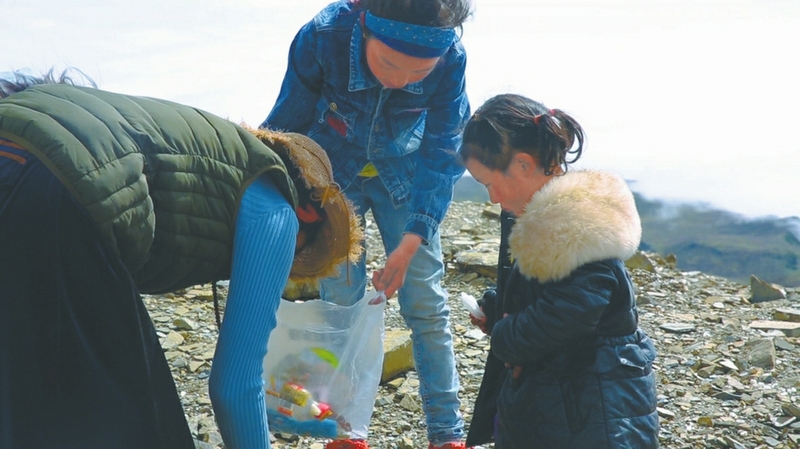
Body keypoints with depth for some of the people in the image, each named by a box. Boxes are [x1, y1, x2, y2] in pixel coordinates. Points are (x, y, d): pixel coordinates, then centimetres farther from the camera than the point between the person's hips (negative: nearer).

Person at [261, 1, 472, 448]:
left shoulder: (451, 57, -29)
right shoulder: (322, 37, -32)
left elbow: (442, 155, -20)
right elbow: (286, 126, -17)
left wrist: (409, 245, -27)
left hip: (403, 175, 1)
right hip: (333, 171, 0)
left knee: (426, 301, -1)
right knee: (342, 299, -3)